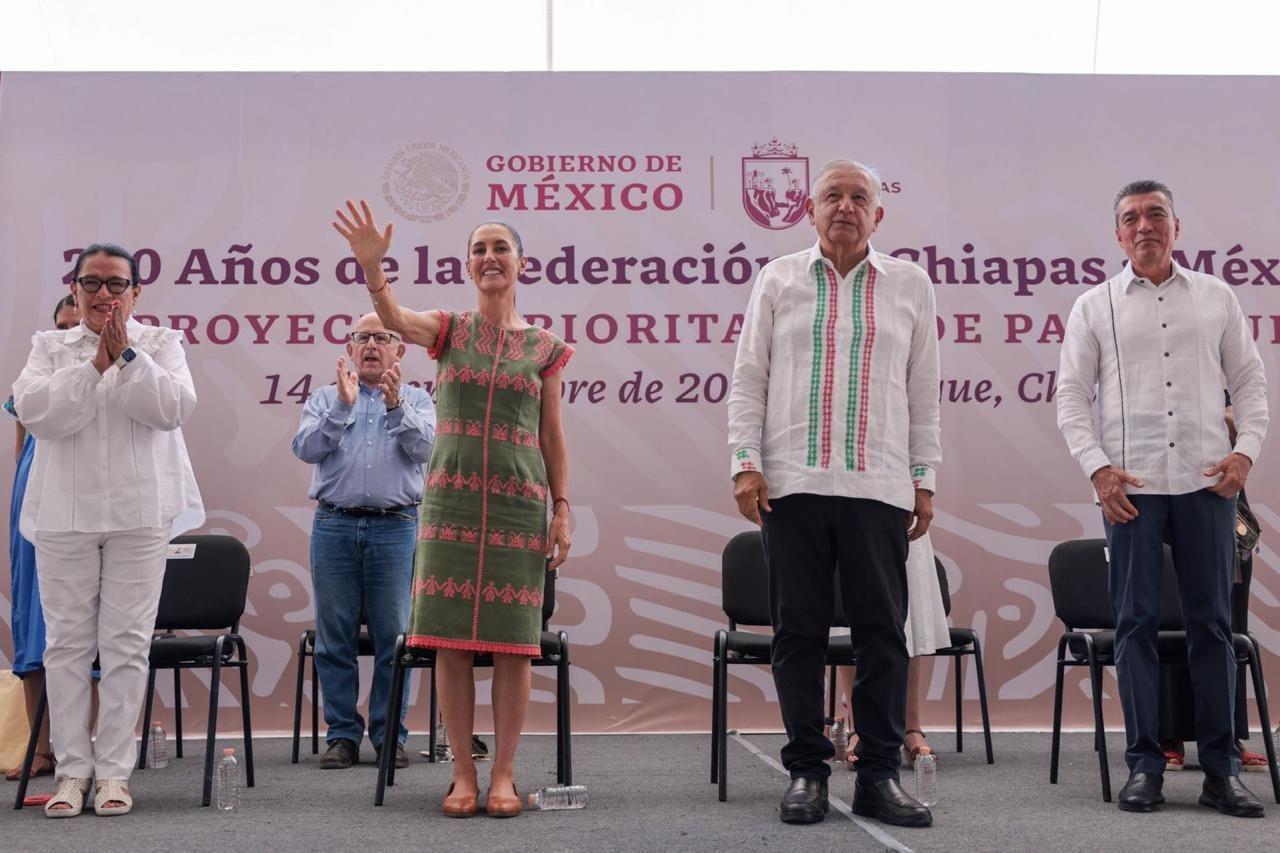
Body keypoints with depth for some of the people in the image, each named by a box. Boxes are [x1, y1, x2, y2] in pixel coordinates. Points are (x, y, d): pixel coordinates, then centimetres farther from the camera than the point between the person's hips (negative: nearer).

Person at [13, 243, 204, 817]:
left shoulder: (160, 345, 7)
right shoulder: (50, 347, 9)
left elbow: (173, 408, -9)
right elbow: (35, 412, -7)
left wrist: (127, 355, -13)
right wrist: (95, 363, -12)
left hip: (139, 515, -1)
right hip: (65, 515, 1)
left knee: (126, 644, 0)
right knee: (68, 642, 3)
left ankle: (113, 770, 7)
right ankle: (72, 770, 10)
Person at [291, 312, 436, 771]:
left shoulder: (416, 400, 12)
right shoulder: (325, 398, 13)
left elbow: (423, 447, -7)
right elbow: (306, 448, -4)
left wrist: (396, 406, -22)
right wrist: (343, 406, -15)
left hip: (395, 526, -1)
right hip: (334, 525, 1)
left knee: (392, 636, 0)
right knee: (335, 637, 3)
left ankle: (389, 735, 8)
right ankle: (342, 734, 10)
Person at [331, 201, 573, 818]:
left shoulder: (544, 347, 7)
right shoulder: (449, 330, 6)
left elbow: (552, 436, 8)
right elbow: (394, 318, -16)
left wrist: (561, 509, 2)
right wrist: (371, 265, -33)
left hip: (519, 502, 0)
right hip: (452, 499, 0)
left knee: (512, 640, 0)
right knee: (452, 639, 0)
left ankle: (503, 773, 9)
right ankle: (462, 772, 9)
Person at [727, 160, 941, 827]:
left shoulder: (909, 286, 12)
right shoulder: (779, 279, 10)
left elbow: (923, 392, 13)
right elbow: (748, 380, 8)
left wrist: (924, 479, 8)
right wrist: (745, 463, -2)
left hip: (879, 487, 1)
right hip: (793, 482, 0)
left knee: (882, 631, 0)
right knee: (798, 630, 2)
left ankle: (879, 775, 8)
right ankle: (806, 771, 12)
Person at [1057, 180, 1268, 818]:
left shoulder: (1215, 297, 11)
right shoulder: (1095, 306, 8)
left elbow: (1249, 381, 12)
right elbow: (1071, 398, 4)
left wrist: (1245, 451, -3)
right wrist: (1098, 467, -8)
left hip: (1207, 481, 1)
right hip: (1131, 485, -1)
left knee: (1212, 622, 3)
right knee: (1136, 622, 0)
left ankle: (1221, 769, 9)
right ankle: (1144, 765, 6)